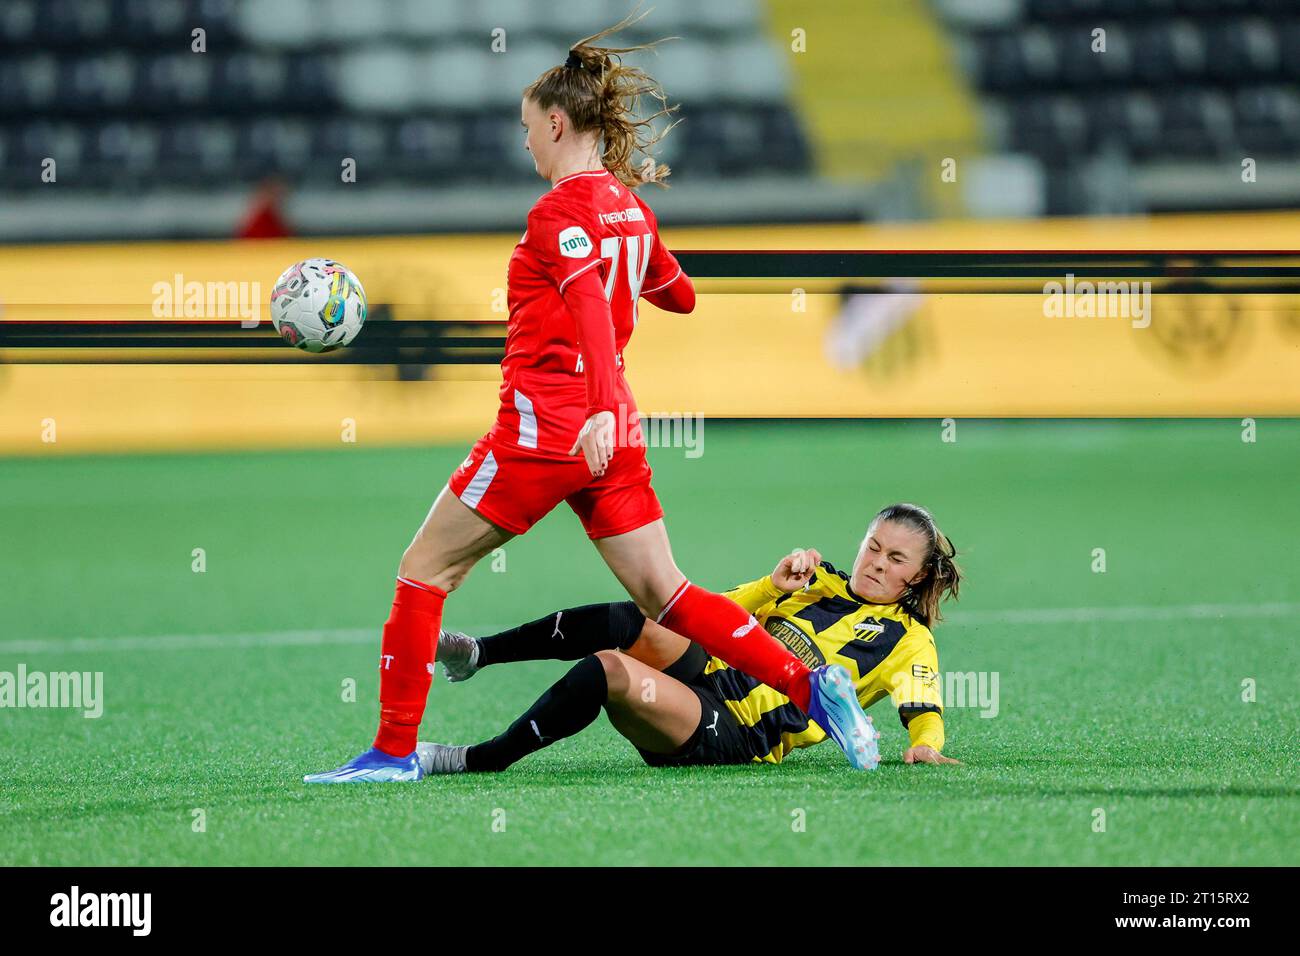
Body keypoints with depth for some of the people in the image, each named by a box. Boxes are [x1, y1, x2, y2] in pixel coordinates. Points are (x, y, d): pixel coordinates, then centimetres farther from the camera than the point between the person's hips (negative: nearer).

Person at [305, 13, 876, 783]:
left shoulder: (563, 210, -12)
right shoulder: (631, 206, 11)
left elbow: (590, 306, -27)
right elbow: (680, 296, 26)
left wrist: (600, 408, -38)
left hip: (545, 427, -8)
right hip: (612, 435, 8)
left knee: (425, 570, 2)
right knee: (665, 596, 8)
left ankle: (394, 750, 2)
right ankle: (810, 683, -6)